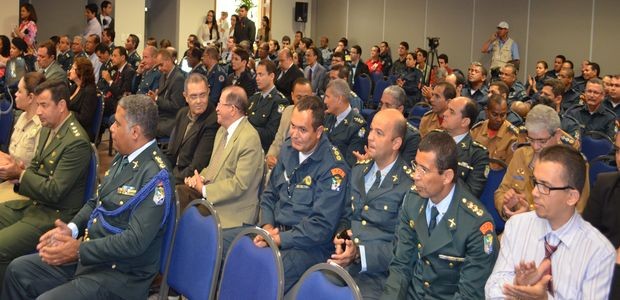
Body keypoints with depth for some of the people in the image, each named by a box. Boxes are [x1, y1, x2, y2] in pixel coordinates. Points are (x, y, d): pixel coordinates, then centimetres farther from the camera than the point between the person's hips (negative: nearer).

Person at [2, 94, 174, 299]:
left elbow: (136, 241, -27)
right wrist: (71, 228, -3)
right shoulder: (123, 157, 7)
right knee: (18, 270, 9)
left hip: (121, 274, -9)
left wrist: (79, 250, -22)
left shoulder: (155, 177, -22)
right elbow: (96, 202, 16)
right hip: (88, 254, 9)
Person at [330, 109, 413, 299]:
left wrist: (360, 253, -18)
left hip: (377, 271, -5)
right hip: (343, 261, 5)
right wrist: (341, 237, -3)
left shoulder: (410, 184, -9)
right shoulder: (358, 169, 12)